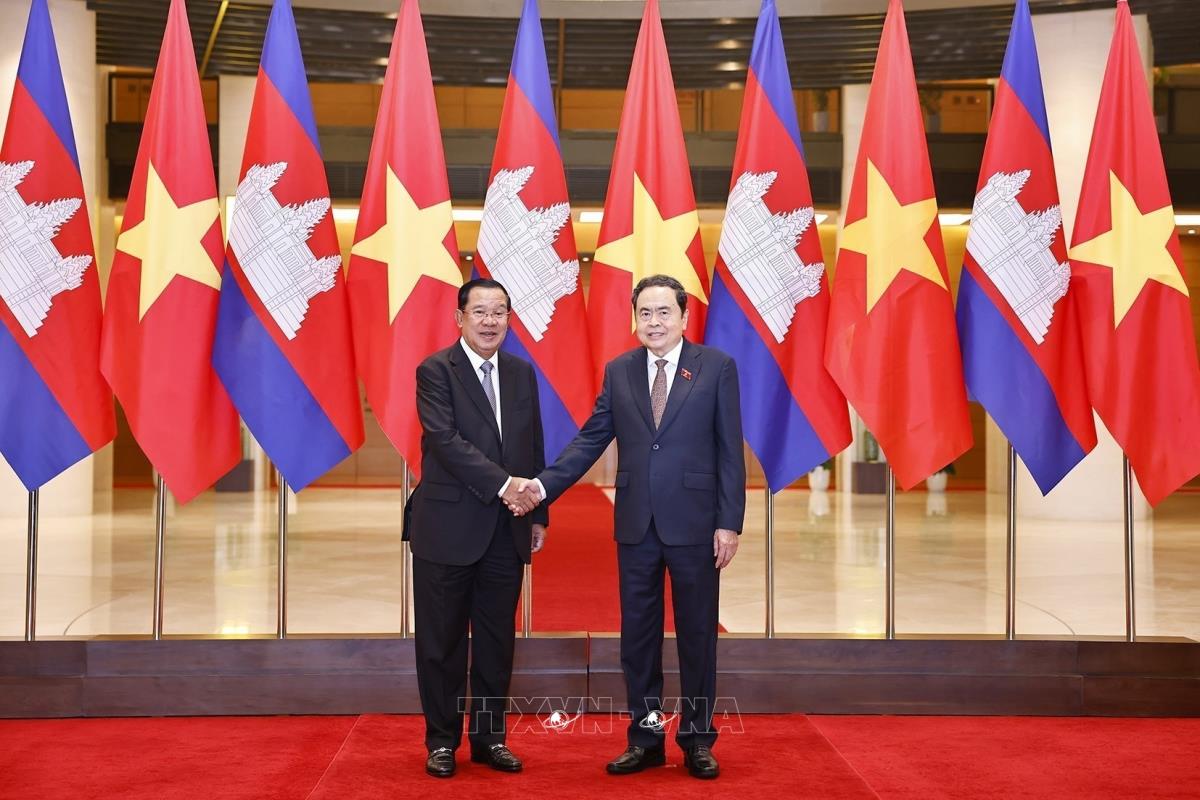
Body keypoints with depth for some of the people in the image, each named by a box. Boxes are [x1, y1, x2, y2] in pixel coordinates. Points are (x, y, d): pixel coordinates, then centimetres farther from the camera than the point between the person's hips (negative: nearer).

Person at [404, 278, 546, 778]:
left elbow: (534, 448, 14)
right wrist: (504, 485, -24)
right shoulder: (435, 371, -6)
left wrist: (538, 513, 10)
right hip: (448, 528, -5)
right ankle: (442, 740, 18)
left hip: (506, 531, 5)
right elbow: (445, 439, -18)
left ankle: (489, 737, 22)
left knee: (497, 640, 10)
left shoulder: (522, 373, 11)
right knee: (443, 641, 5)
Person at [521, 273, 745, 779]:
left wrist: (729, 522, -8)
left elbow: (730, 449, -4)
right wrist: (546, 485, -8)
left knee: (697, 634, 7)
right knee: (638, 634, 10)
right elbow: (591, 439, 5)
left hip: (693, 524, -3)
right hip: (636, 524, 3)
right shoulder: (618, 372, 6)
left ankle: (697, 740, 21)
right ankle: (646, 737, 23)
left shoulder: (717, 367, -2)